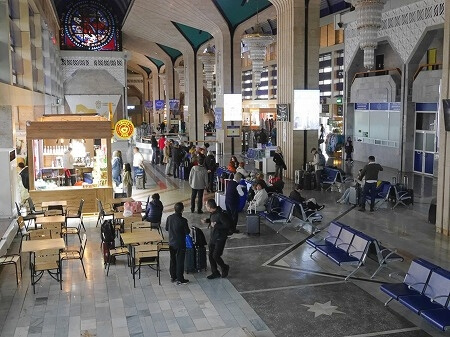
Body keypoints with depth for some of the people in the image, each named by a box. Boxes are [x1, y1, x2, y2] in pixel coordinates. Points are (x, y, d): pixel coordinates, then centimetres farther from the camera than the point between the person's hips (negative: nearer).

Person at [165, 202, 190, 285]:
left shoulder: (169, 218, -6)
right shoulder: (183, 220, -22)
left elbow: (166, 228, 7)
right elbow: (187, 232, -14)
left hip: (171, 243, 5)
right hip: (180, 244, -5)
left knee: (172, 260, 19)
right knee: (180, 261, 4)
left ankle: (173, 276, 29)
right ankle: (180, 279, 9)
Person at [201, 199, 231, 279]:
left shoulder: (220, 214, -26)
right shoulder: (213, 213, 2)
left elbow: (227, 225, -26)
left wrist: (215, 225, -25)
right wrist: (207, 221, 3)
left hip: (220, 238, -9)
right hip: (213, 237, 9)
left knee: (215, 256, -6)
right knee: (210, 255, 10)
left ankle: (225, 268, 22)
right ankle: (215, 273, 25)